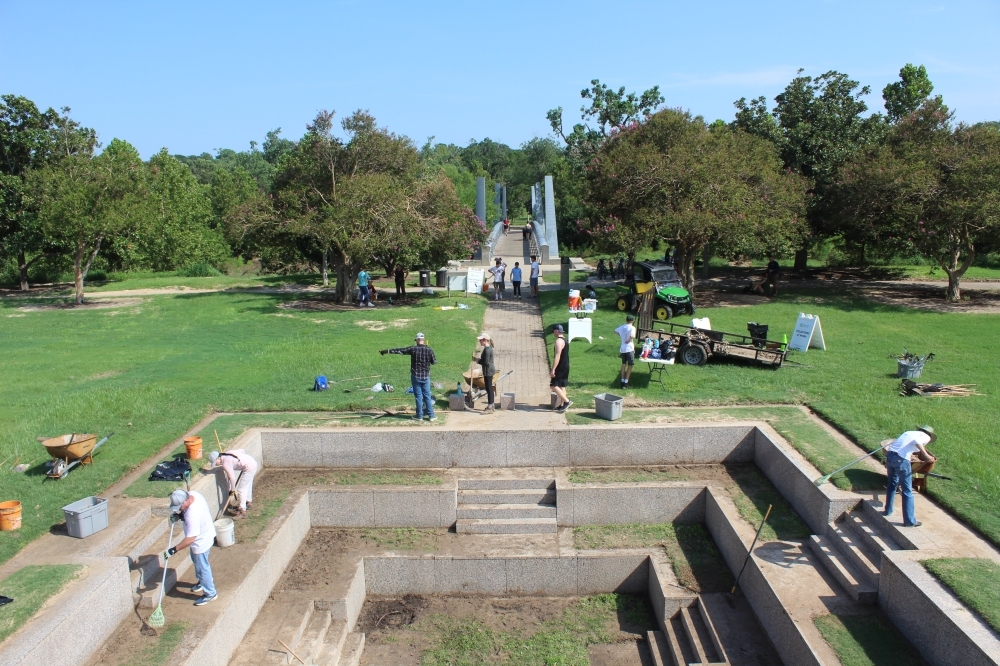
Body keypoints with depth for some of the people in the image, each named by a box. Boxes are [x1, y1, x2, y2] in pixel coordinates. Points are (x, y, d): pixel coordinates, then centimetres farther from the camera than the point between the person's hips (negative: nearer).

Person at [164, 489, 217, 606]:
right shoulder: (193, 493, -16)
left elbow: (190, 539, -35)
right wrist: (180, 515, -7)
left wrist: (173, 550, -29)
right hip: (205, 533, 9)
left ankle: (210, 594, 29)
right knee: (197, 561, 30)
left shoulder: (192, 516, -41)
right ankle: (203, 581, 53)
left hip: (201, 541, -9)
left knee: (202, 567, 10)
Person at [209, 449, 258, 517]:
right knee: (247, 486, 27)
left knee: (241, 489, -1)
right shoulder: (228, 453, 7)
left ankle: (242, 510, 5)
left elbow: (232, 477, -16)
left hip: (249, 468, -10)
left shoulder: (225, 463, -17)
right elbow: (242, 450, 16)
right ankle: (249, 502, 45)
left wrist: (232, 489, -4)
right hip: (253, 462, 10)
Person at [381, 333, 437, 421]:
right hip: (426, 377, 1)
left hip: (416, 376, -1)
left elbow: (399, 350, -3)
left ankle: (419, 416, 11)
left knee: (418, 396, 5)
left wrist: (386, 351, 4)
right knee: (427, 396, 7)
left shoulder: (413, 349, -9)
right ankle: (431, 416, 8)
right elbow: (434, 361, 4)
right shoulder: (429, 350, -7)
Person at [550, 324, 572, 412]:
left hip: (561, 367, -10)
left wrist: (553, 369, -26)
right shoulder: (564, 340, 13)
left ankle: (567, 401, -12)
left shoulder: (559, 341, -19)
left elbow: (557, 356, -25)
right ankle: (562, 405, 17)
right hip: (566, 366, 10)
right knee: (561, 386, 14)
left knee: (554, 386, -9)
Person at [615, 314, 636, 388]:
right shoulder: (632, 328, -14)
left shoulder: (622, 327, 5)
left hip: (622, 349, 6)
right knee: (630, 366, 2)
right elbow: (632, 336, -33)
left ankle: (622, 381, 20)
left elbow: (615, 331, 26)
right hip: (629, 349, -6)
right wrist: (629, 340, -15)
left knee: (623, 364, 17)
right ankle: (625, 383, -3)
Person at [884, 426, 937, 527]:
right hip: (901, 458, -7)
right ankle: (909, 521, 8)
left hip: (889, 453, 7)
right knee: (907, 490, 4)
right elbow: (916, 441, -13)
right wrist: (926, 456, -13)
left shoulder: (909, 432, 30)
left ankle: (888, 510, 39)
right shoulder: (926, 436, 10)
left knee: (892, 484, 28)